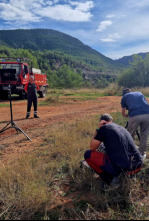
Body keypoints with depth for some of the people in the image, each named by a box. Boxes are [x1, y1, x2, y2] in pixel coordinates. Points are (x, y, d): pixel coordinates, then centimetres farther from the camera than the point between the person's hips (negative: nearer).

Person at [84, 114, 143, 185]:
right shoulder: (122, 128, 19)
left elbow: (92, 148, 7)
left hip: (121, 168, -7)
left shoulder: (104, 128, -2)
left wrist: (98, 130, 10)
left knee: (88, 154, 4)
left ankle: (110, 179, 4)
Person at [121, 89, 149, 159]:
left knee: (130, 136, 16)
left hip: (135, 116, -2)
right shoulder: (140, 93, 30)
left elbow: (123, 114, 29)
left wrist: (127, 115, 51)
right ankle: (142, 154, 30)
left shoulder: (124, 97, 22)